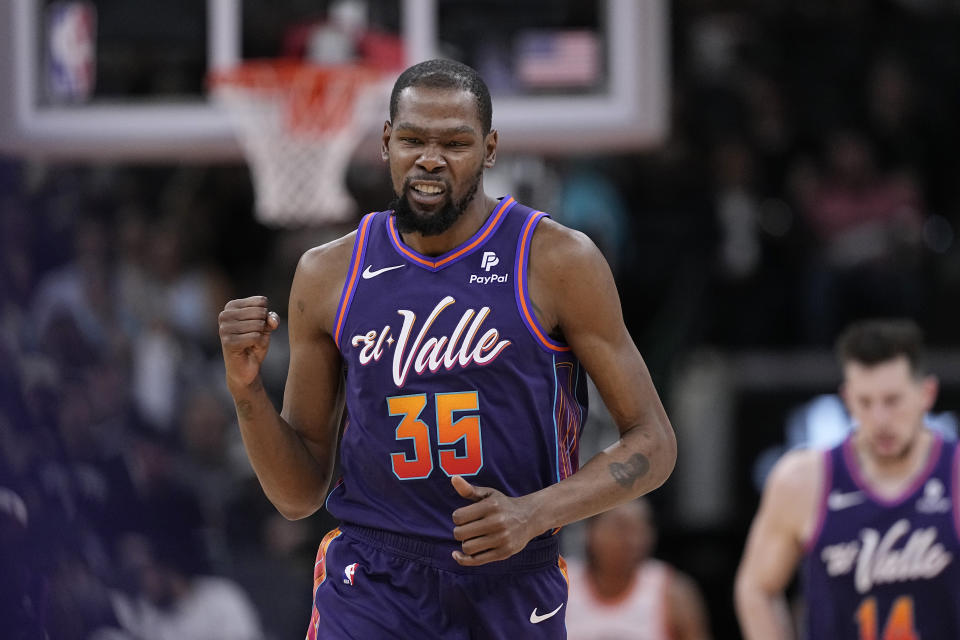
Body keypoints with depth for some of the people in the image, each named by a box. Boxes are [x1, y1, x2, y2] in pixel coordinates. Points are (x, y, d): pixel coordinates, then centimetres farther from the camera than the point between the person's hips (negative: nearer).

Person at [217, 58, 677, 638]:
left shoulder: (558, 261, -5)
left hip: (514, 588, 0)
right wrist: (247, 387, -11)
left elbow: (652, 443, -2)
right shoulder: (329, 276, 3)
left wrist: (535, 514, -17)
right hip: (373, 591, 0)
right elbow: (299, 496, 7)